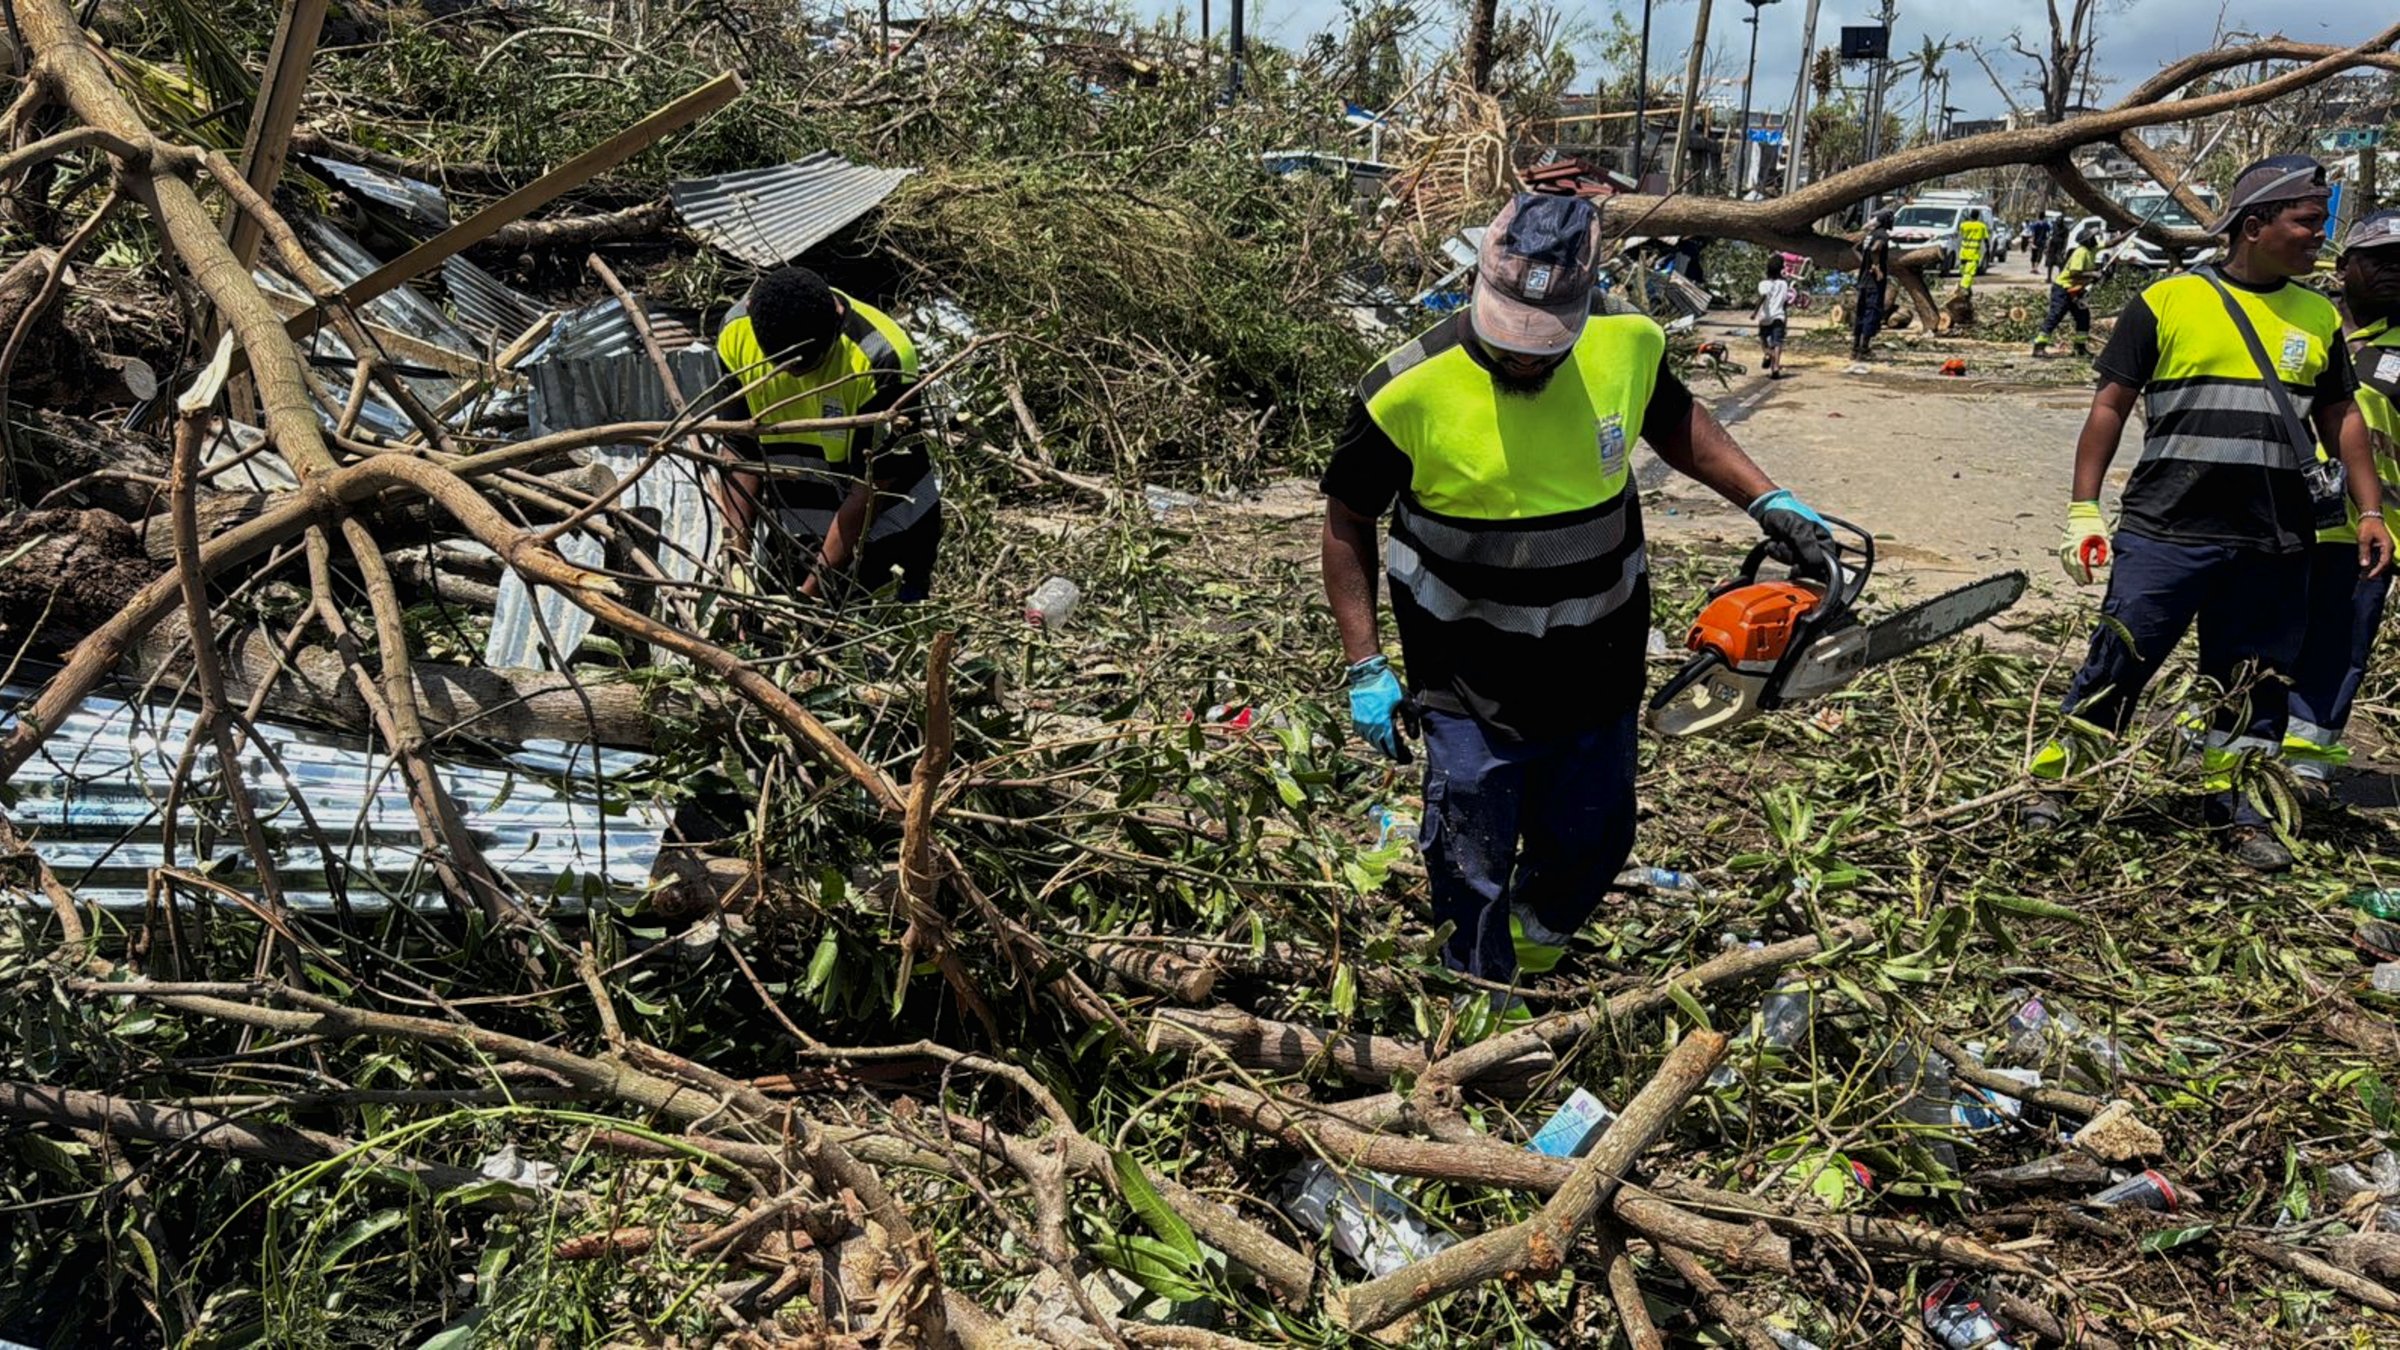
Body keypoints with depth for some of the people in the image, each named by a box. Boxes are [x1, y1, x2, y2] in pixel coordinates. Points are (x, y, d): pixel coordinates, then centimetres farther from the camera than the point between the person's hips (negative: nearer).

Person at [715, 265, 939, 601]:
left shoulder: (881, 359, -28)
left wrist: (812, 591, -19)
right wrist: (737, 558, -11)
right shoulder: (736, 334, -14)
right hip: (793, 538, 4)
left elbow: (874, 484, -21)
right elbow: (742, 451, -3)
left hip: (886, 533, -4)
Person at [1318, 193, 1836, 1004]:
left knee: (1591, 846, 21)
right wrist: (1364, 667, -11)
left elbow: (1674, 420, 14)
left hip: (1598, 671, 4)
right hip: (1470, 687, -4)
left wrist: (1765, 501, 3)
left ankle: (1536, 951, 53)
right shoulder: (1411, 391, -21)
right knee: (1472, 876, 2)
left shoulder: (1627, 348, -10)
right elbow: (1348, 522, -7)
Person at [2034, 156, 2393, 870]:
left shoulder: (2320, 319, 12)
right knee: (2118, 664, -2)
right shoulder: (2168, 302, -2)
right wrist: (2084, 509, -5)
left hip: (2274, 544, 5)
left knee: (2255, 681, 10)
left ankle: (2231, 808, 24)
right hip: (2166, 534, -4)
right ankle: (2050, 782, 11)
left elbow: (2342, 418, 19)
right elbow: (2111, 406, -1)